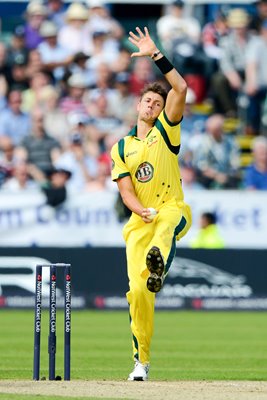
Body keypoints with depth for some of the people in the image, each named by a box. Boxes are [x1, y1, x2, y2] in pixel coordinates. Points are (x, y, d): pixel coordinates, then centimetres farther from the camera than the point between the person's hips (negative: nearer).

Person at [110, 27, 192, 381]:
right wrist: (140, 210, -16)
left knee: (168, 221, -42)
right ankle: (141, 361, 2)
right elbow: (126, 190, 5)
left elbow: (181, 89, -6)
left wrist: (156, 56, -10)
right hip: (139, 222, 3)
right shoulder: (122, 148, 14)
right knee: (137, 290, -9)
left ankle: (158, 265, -76)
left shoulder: (166, 131, 8)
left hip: (173, 210, -3)